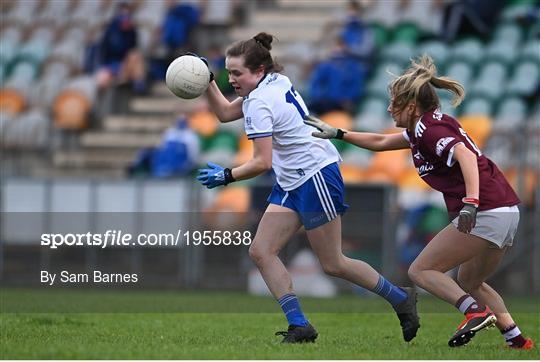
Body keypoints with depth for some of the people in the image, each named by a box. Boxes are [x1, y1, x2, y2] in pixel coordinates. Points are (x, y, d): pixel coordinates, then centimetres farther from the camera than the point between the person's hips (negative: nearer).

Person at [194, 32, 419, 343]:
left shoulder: (259, 102, -20)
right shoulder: (275, 83, 9)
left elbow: (262, 162, -23)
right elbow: (225, 113, 22)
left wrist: (227, 176, -12)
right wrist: (207, 81, 11)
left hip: (317, 176, -10)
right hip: (292, 184, 10)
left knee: (333, 265, -1)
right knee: (261, 252, 0)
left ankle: (401, 299, 16)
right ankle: (299, 326, -1)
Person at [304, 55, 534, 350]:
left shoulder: (429, 130, -9)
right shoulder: (423, 128, 20)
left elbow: (466, 155, -27)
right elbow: (380, 142, 34)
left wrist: (471, 202, -39)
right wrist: (337, 134, 36)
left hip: (485, 213, -10)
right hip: (508, 211, 10)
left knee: (420, 271, -1)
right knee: (470, 282, 25)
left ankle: (476, 311, -21)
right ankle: (516, 339, 13)